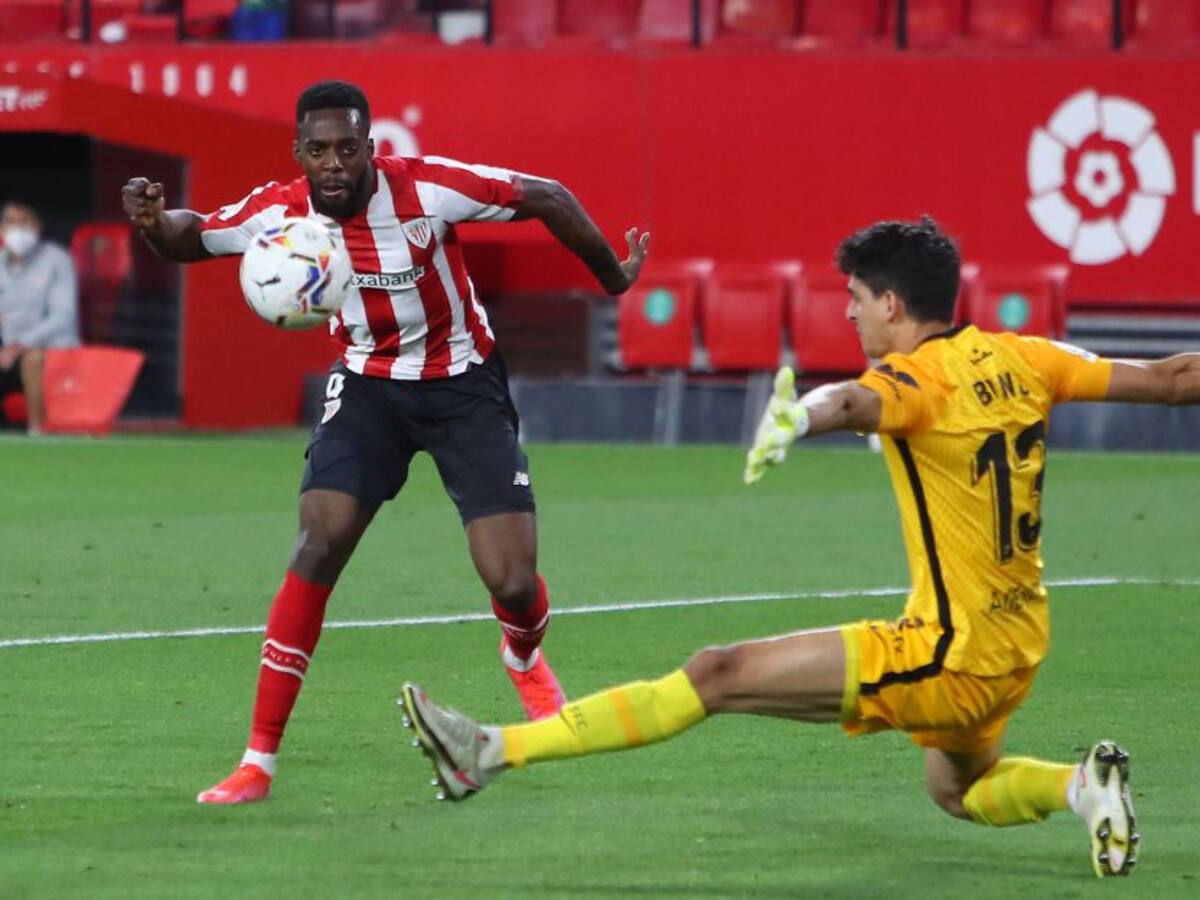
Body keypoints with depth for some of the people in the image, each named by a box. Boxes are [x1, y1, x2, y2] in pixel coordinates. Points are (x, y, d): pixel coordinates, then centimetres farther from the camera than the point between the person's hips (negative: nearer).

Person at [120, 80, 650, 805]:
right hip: (368, 385, 2)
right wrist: (154, 222, -21)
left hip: (463, 383, -2)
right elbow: (192, 238, 3)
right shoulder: (281, 211, -15)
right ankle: (258, 762, -13)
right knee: (320, 542, -19)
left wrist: (612, 277, -4)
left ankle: (525, 660, 33)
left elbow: (547, 199, -15)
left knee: (513, 583, -10)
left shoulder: (426, 188, -25)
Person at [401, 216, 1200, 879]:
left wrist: (802, 416, -64)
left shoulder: (918, 378, -17)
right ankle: (1081, 785, 9)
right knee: (957, 789, 35)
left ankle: (495, 753, -17)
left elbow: (856, 403, -42)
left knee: (719, 675, -12)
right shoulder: (1021, 360, 4)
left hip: (946, 656, -8)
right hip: (1019, 648, 9)